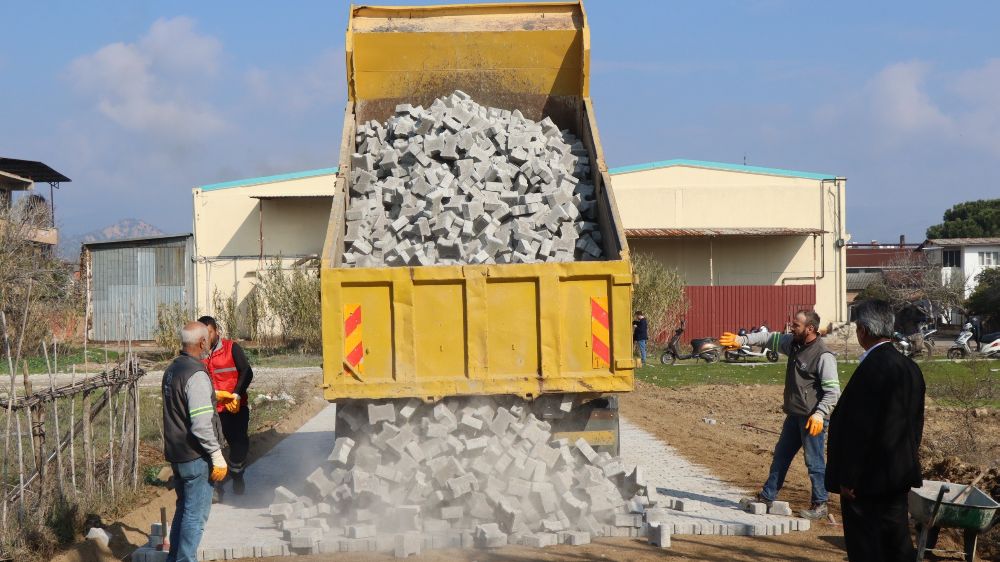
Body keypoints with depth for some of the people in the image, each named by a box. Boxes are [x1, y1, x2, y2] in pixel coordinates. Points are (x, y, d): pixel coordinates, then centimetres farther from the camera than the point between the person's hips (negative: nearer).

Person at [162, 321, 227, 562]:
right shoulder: (196, 375, -20)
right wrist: (218, 456, -18)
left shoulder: (171, 370, 9)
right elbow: (202, 424, -24)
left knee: (184, 509, 20)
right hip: (196, 457, -9)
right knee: (195, 515, -1)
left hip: (176, 454, 9)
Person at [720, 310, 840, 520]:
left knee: (814, 462, -1)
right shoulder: (793, 343, 6)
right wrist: (742, 340, 3)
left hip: (812, 418, -9)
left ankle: (820, 505, 10)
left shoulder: (823, 355, -19)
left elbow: (833, 390, -19)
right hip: (794, 414, 9)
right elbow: (770, 338, 15)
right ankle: (767, 496, 27)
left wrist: (819, 414, -26)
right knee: (780, 456, 17)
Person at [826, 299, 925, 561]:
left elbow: (859, 428, -23)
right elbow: (915, 423, 13)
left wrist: (847, 478, -17)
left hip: (869, 479, -9)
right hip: (899, 474, 9)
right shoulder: (909, 366, 6)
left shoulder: (872, 368, -22)